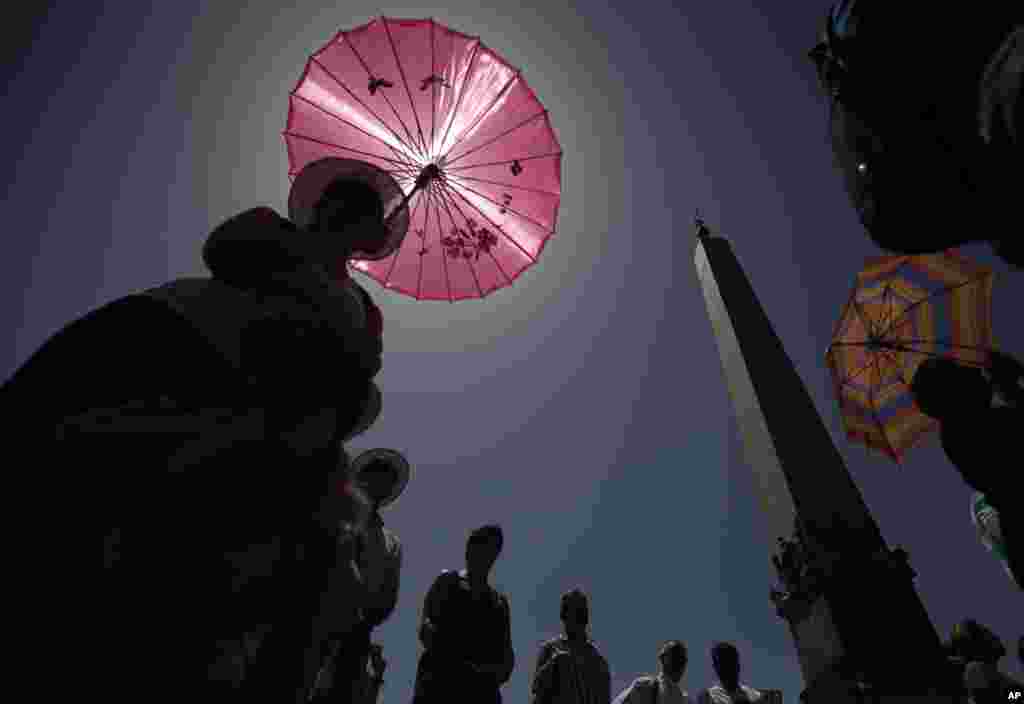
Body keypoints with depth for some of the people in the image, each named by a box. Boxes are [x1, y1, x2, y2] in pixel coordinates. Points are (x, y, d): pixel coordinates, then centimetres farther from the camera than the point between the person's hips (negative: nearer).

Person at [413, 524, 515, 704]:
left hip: (481, 687, 4)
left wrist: (501, 670, -7)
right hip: (440, 679, -3)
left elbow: (507, 654, 17)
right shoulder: (448, 580, 11)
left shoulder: (500, 602, 21)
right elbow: (425, 630, -2)